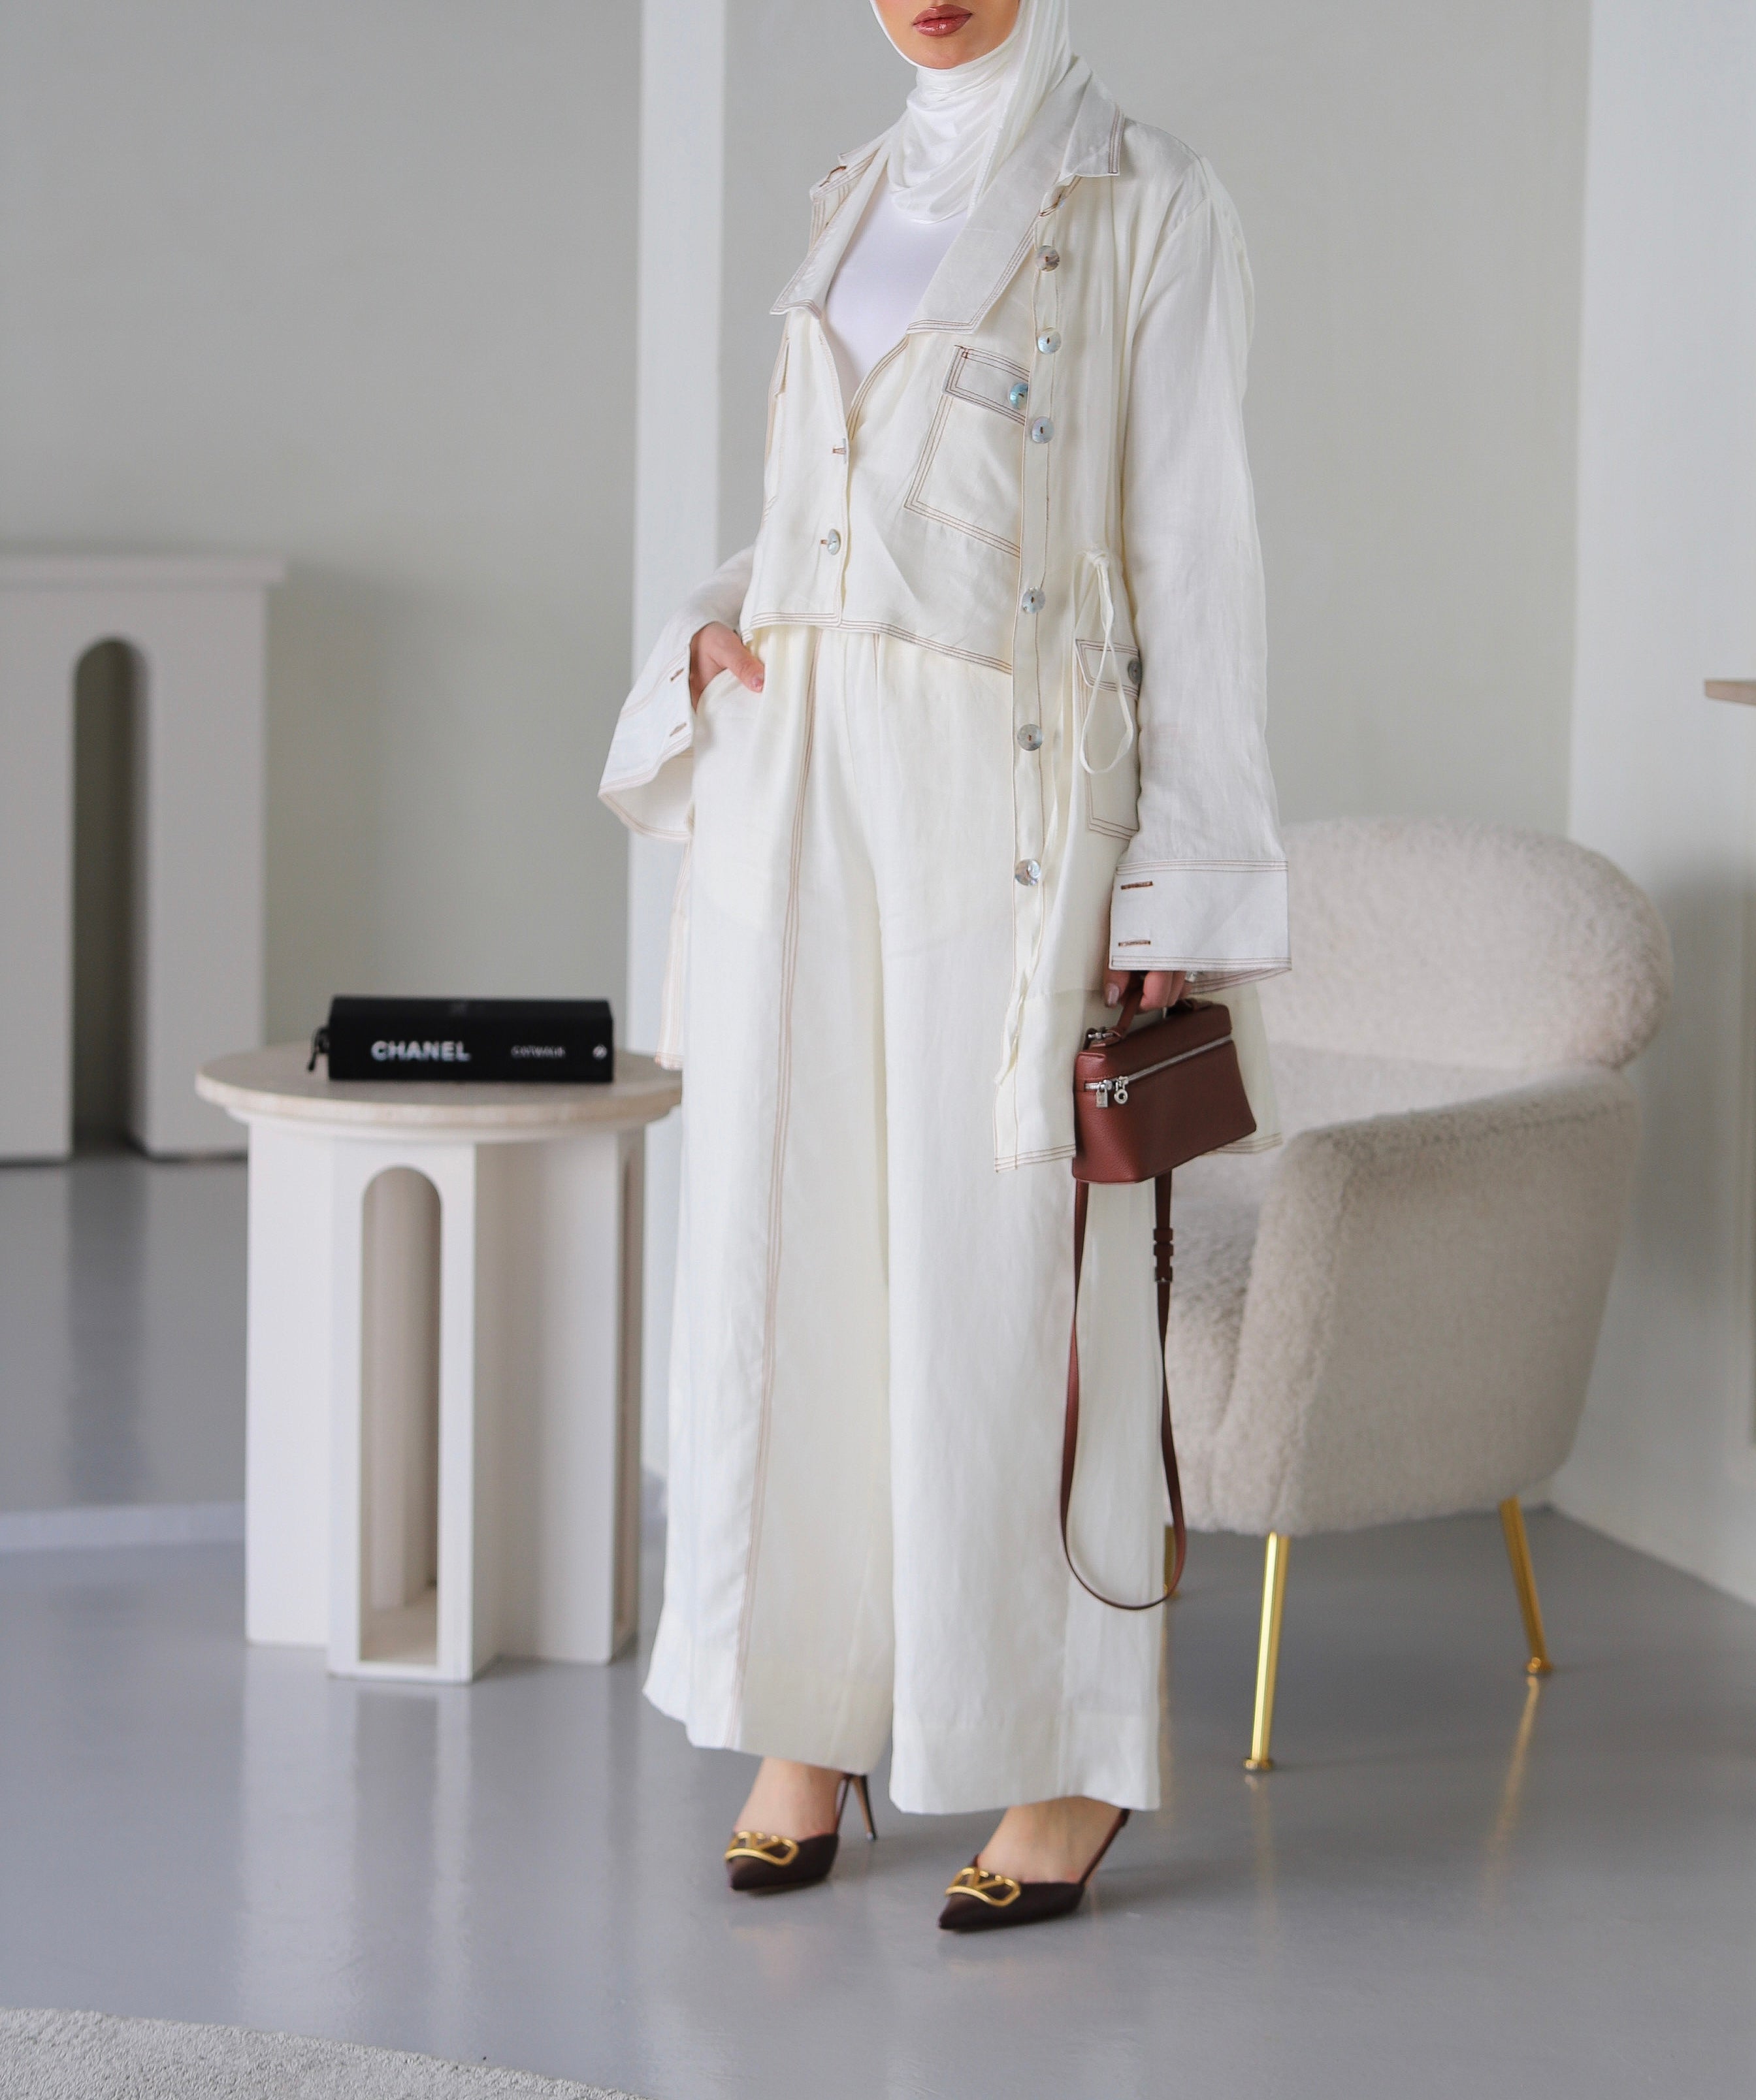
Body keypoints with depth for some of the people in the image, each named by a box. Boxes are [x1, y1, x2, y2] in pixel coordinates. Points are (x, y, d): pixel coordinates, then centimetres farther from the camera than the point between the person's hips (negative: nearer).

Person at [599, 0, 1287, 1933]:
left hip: (1008, 801, -6)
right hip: (798, 780, 6)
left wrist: (1183, 897, -10)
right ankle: (807, 1721, 19)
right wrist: (715, 632, 1)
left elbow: (1192, 561, -6)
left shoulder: (1150, 208, -4)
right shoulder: (859, 202, 16)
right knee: (785, 1258, 7)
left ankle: (1069, 1762, 10)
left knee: (1005, 1283, -3)